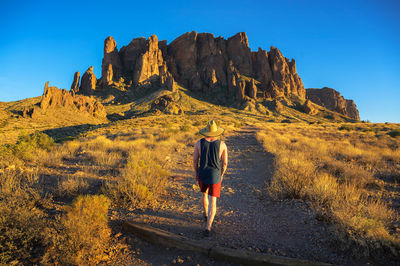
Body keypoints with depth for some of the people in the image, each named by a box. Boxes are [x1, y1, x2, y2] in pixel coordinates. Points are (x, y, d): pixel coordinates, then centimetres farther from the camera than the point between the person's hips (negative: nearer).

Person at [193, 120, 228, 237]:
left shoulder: (199, 143, -10)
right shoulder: (222, 144, -11)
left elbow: (195, 161, -4)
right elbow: (225, 163, -5)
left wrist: (196, 173, 12)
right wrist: (221, 175, 12)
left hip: (202, 174, 2)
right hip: (215, 176, -2)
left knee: (204, 194, 29)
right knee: (212, 202, 6)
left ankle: (206, 215, 48)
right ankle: (208, 228, 0)